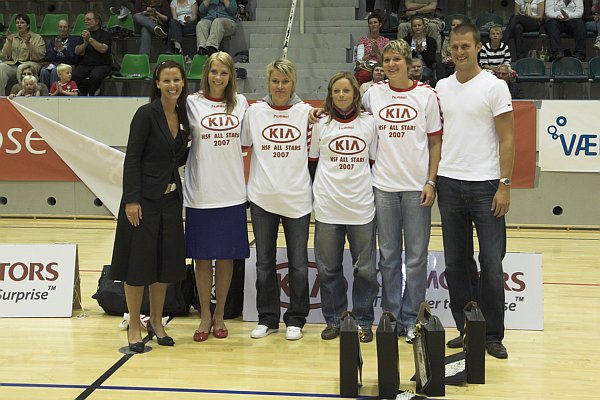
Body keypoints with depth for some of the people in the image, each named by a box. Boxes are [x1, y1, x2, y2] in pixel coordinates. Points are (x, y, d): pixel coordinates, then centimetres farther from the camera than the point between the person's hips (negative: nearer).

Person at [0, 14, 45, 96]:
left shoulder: (37, 38, 11)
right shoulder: (12, 37, 21)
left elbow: (39, 56, -3)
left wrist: (28, 43, -11)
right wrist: (9, 42, 1)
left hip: (30, 63, -3)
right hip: (12, 64, 3)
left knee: (21, 68, -38)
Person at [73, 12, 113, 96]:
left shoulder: (105, 34, 4)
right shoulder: (84, 34, 21)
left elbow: (103, 49, -14)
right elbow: (77, 51, 10)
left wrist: (90, 39, -16)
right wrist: (85, 43, -8)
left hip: (101, 65, -4)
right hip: (84, 64, 4)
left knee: (95, 76, -37)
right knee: (74, 75, -27)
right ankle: (95, 89, -14)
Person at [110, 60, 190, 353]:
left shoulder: (182, 116, 9)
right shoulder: (146, 114, -10)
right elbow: (132, 159, -13)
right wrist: (132, 200, -18)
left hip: (170, 198, 6)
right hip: (144, 198, -6)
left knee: (165, 263, 12)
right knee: (138, 262, 1)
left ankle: (156, 322, 26)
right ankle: (134, 327, 13)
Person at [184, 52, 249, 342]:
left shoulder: (240, 103, 8)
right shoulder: (192, 103, 1)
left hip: (231, 193, 2)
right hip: (200, 193, -2)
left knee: (226, 256, 8)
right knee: (202, 257, 6)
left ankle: (219, 315, 21)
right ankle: (205, 315, 20)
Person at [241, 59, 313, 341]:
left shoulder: (306, 112, 2)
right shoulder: (254, 111, 4)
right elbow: (242, 147, 9)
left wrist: (315, 190, -2)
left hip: (297, 198, -1)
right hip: (262, 198, 1)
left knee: (298, 263, 4)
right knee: (264, 262, 9)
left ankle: (295, 320, 18)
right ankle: (267, 318, 21)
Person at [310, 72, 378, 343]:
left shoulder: (369, 123, 6)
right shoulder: (321, 124, 6)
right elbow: (311, 161, 11)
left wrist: (376, 194, 7)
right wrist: (315, 194, 7)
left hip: (361, 207, 0)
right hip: (327, 208, 1)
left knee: (365, 269, 3)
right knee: (328, 268, 6)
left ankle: (363, 322, 15)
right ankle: (333, 320, 19)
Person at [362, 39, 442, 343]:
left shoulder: (426, 95, 2)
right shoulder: (373, 94, 6)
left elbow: (435, 142, 2)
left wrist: (431, 182, -5)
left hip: (417, 186, -1)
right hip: (383, 185, 2)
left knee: (416, 257, 3)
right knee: (388, 256, 8)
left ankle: (410, 320, 14)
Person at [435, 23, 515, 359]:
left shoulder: (495, 86, -3)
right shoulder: (442, 88, 10)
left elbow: (507, 139, -5)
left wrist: (504, 185, -12)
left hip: (485, 184, -4)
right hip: (449, 183, 5)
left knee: (492, 263, -2)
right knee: (456, 263, 9)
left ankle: (492, 335, 10)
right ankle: (466, 330, 20)